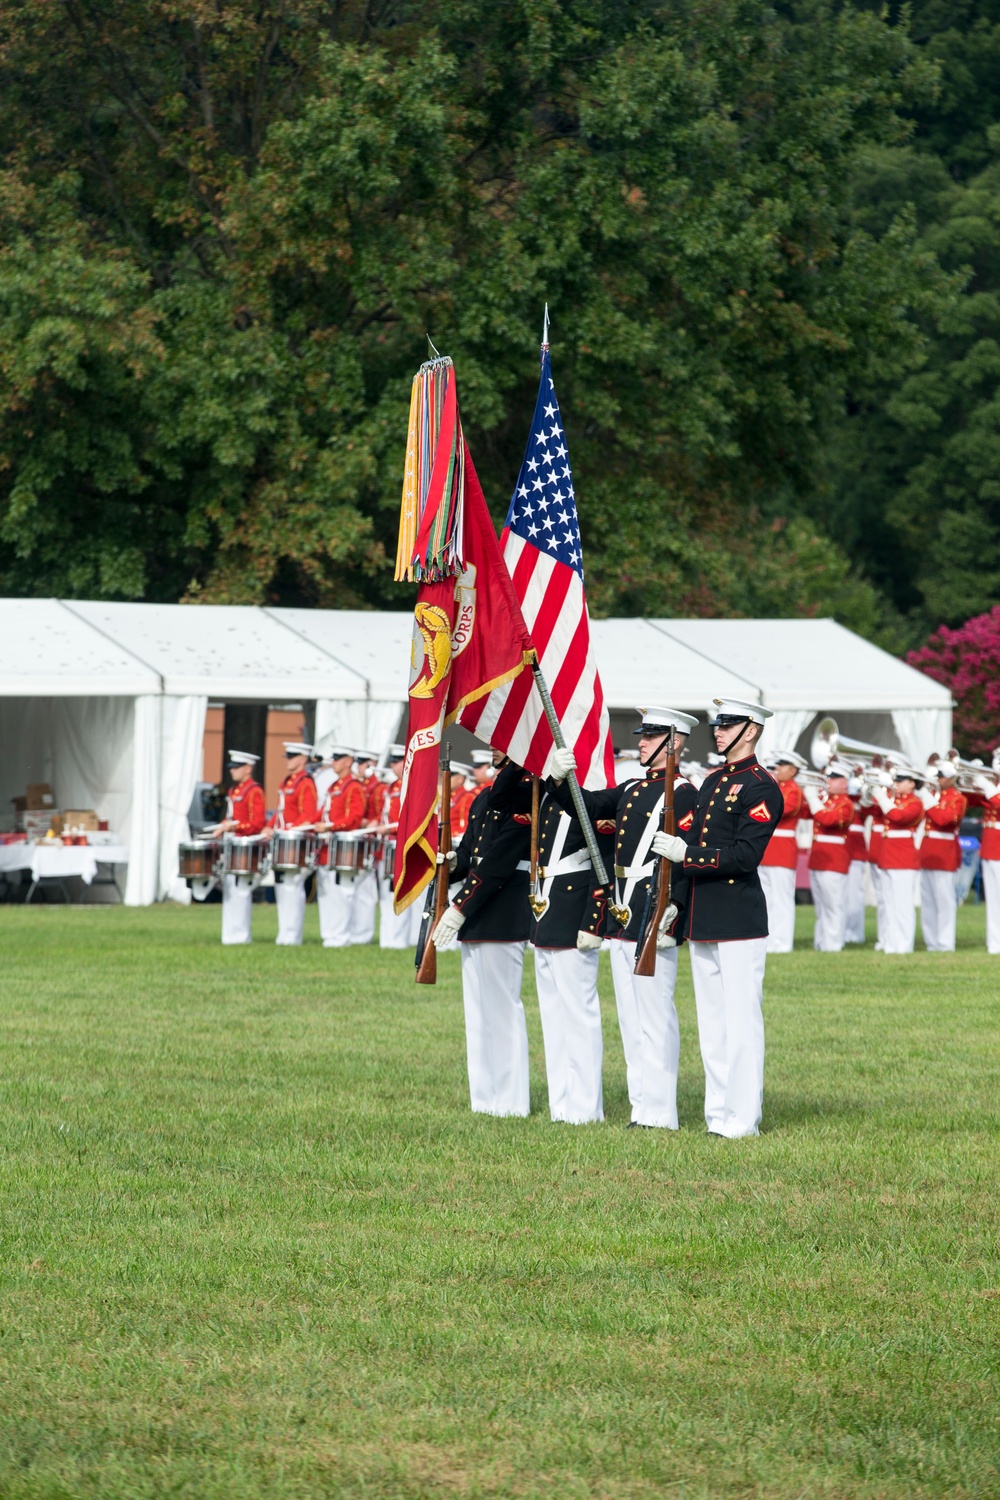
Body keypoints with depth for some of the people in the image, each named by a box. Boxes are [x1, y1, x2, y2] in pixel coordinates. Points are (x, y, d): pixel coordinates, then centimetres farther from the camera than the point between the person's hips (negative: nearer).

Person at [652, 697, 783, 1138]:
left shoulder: (761, 788, -9)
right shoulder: (712, 781, 17)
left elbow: (745, 855, -17)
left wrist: (686, 854, -20)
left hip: (739, 920, -9)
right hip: (702, 919, 9)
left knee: (740, 1020, -6)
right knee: (711, 1020, 11)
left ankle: (742, 1119, -5)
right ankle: (718, 1114, 16)